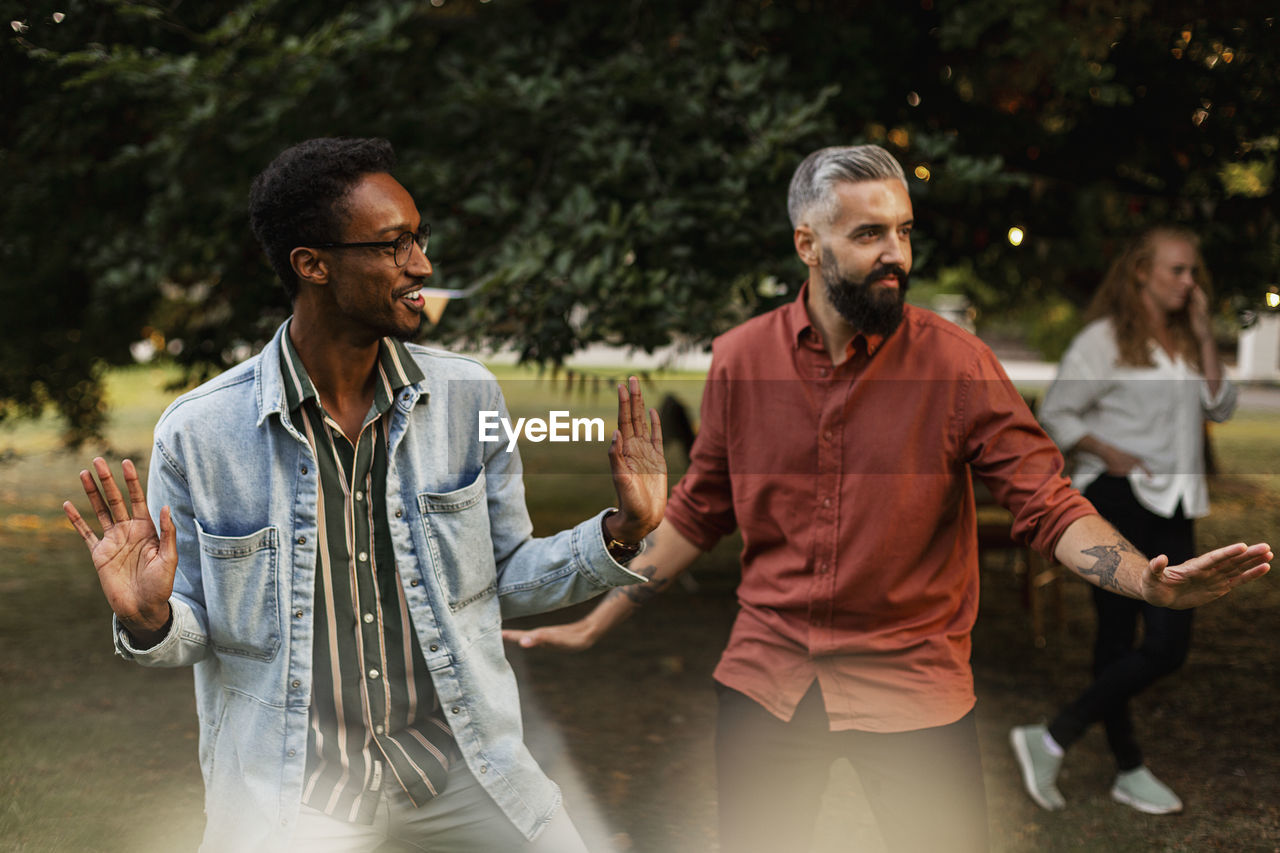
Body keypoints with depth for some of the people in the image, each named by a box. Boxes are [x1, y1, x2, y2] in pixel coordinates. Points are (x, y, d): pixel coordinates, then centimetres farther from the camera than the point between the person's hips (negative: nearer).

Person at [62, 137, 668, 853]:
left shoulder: (468, 395, -3)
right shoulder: (199, 433, -11)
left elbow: (506, 578, 7)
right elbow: (193, 629, 0)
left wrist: (619, 534, -7)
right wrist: (150, 622, -22)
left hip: (461, 765, 3)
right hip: (287, 788, -2)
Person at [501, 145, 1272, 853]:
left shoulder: (956, 362, -8)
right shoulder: (740, 359, -1)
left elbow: (1049, 503, -11)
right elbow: (697, 515, 8)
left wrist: (1152, 583, -28)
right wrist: (592, 625, 8)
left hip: (913, 682, -2)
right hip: (765, 675, 2)